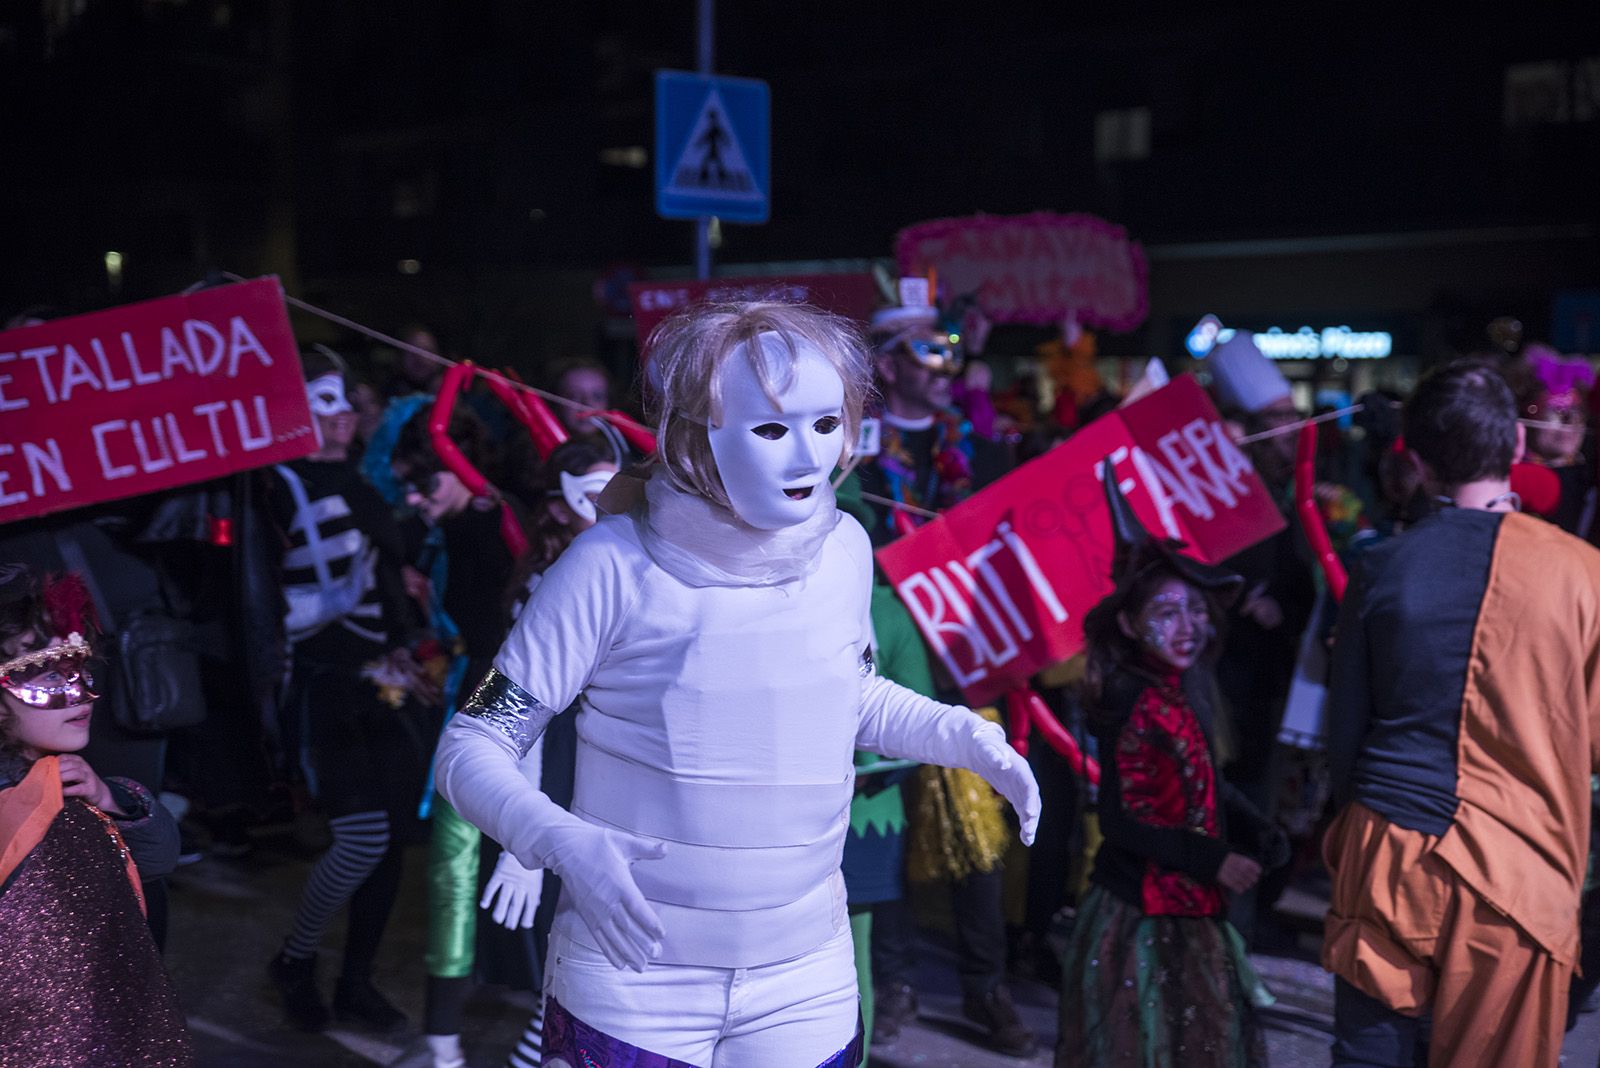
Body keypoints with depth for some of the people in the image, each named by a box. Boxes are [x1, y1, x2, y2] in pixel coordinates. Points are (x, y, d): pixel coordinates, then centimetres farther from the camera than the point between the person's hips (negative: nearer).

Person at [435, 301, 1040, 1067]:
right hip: (630, 984, -3)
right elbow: (471, 748, -11)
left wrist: (967, 737, 0)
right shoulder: (614, 566, -17)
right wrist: (563, 842, -29)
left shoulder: (844, 549, -3)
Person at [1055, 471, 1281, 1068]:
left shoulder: (1186, 686, 2)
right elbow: (1119, 821, -20)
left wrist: (1255, 833, -1)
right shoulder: (1133, 701, -20)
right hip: (1142, 912, -8)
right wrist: (1212, 859, -20)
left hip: (1191, 908, 8)